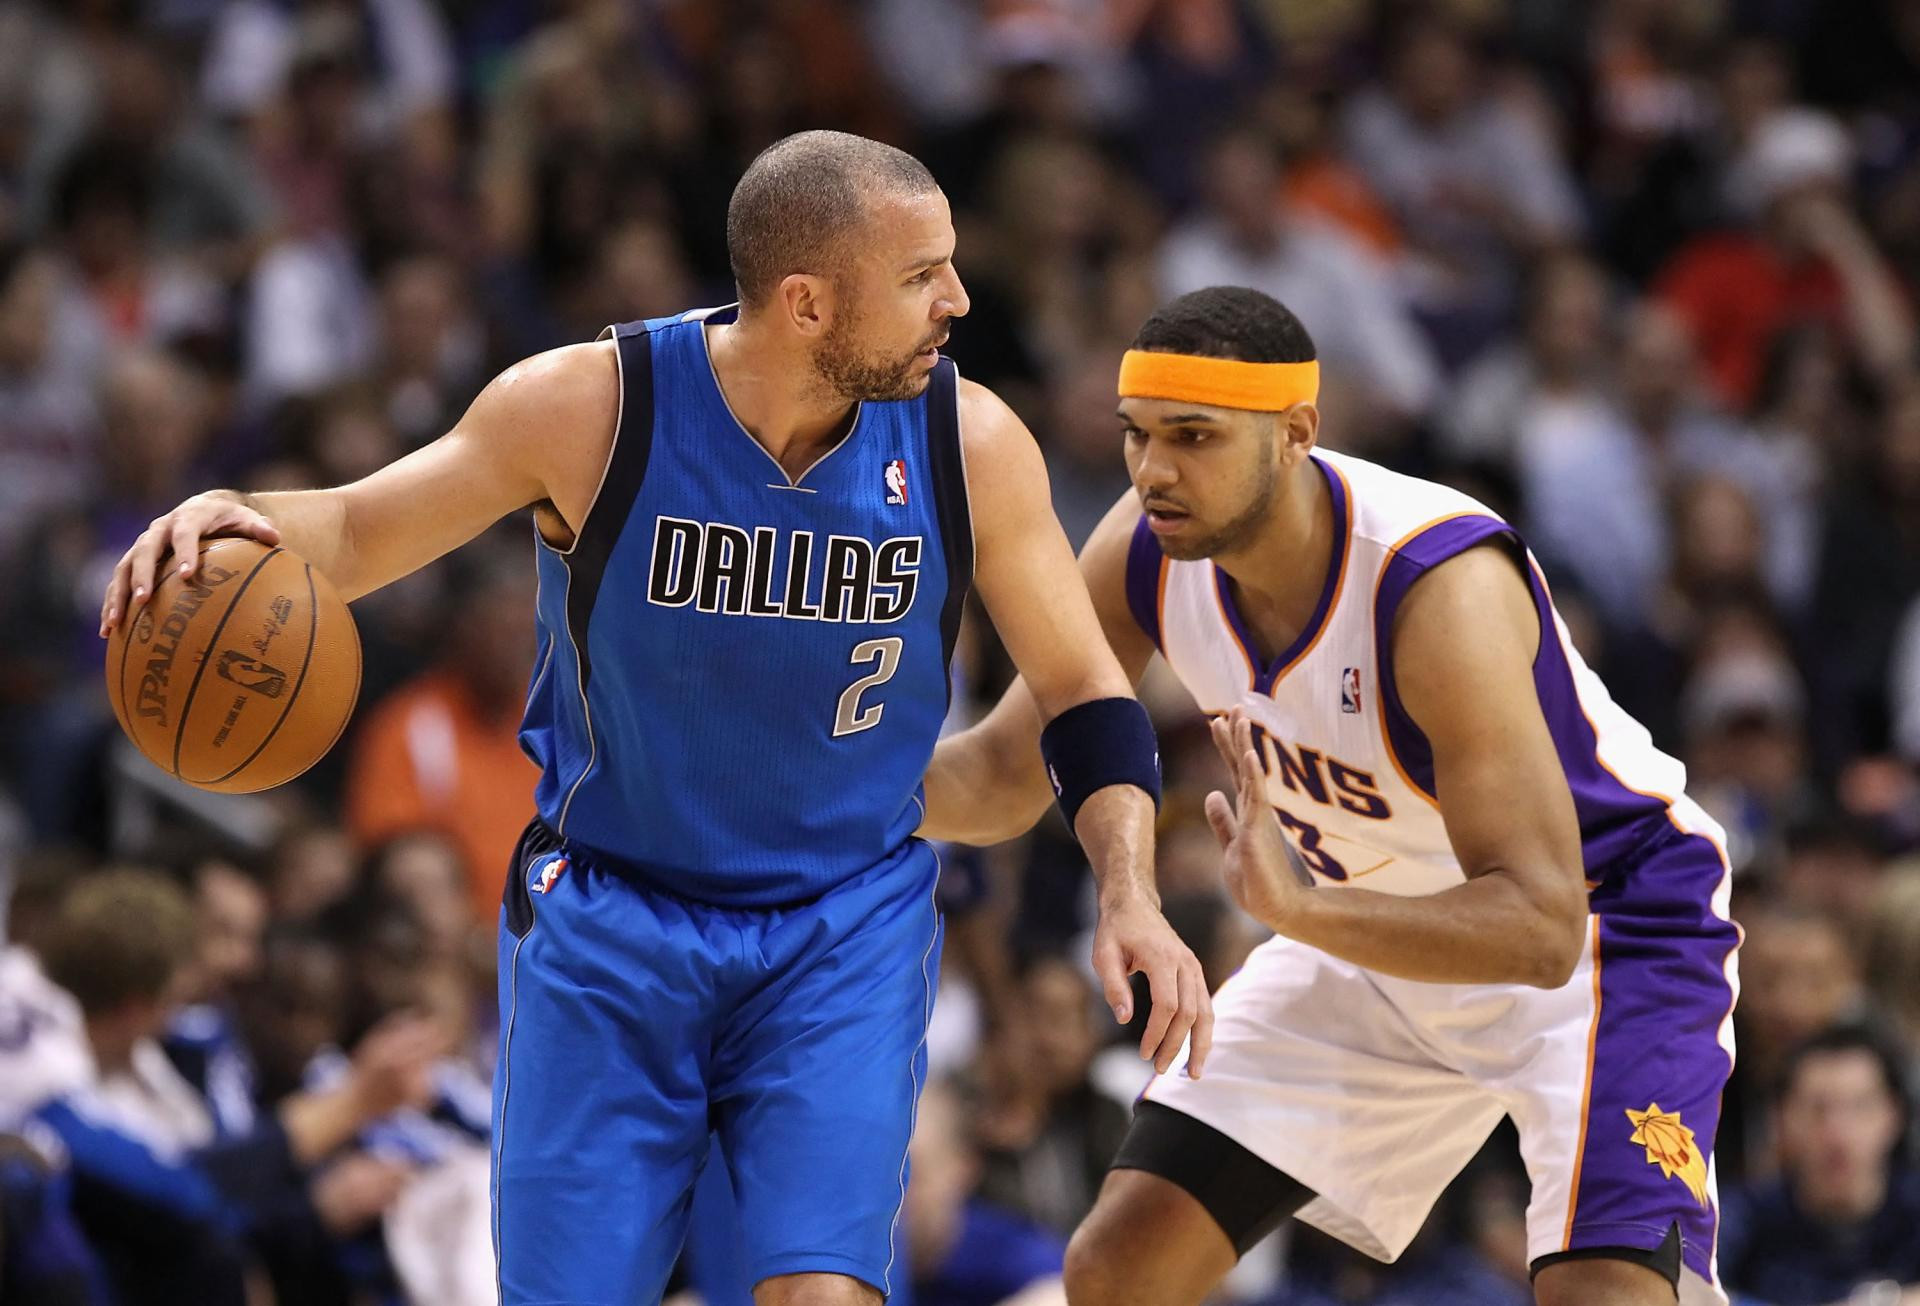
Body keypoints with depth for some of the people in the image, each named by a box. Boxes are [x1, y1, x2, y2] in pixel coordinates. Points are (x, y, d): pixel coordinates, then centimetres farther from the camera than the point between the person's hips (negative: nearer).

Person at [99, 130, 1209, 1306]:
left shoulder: (970, 445, -12)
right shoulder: (591, 409, -17)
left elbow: (1082, 688, 0)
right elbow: (358, 534, -4)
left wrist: (1131, 897, -15)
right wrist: (242, 524, -28)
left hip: (846, 934, 0)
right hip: (609, 914, 0)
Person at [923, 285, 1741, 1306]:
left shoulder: (1439, 586, -36)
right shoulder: (1147, 552, -16)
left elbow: (1539, 930, -39)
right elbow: (1001, 777, -3)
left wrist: (1299, 910, -52)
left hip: (1601, 919, -6)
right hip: (1385, 930, 7)